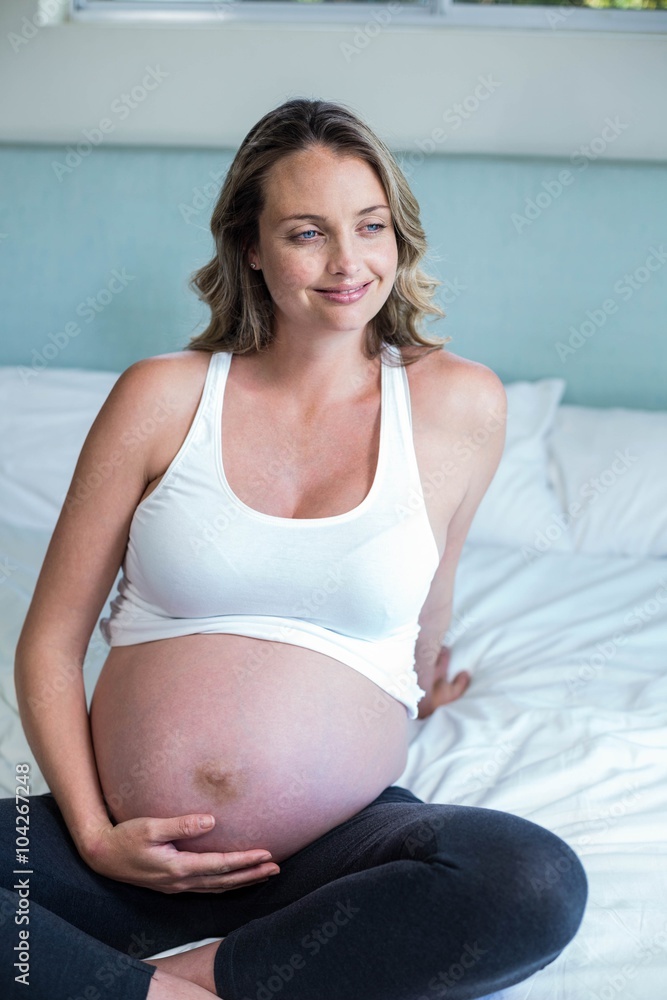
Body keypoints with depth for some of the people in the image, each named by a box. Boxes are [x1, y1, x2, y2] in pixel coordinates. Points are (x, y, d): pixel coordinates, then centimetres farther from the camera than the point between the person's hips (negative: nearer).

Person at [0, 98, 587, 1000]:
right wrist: (94, 836, -7)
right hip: (139, 847, 0)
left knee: (541, 884, -30)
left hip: (335, 849, 1)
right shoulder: (162, 398, 1)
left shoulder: (459, 406, 0)